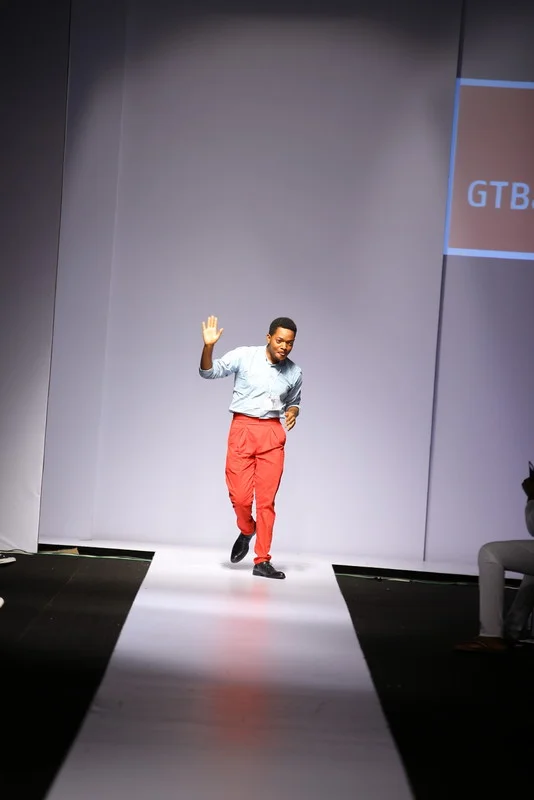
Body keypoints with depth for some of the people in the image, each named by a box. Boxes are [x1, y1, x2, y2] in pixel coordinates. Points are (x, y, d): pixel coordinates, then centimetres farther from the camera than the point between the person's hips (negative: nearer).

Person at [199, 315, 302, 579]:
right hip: (243, 428, -2)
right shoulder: (244, 356, -3)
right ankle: (246, 531, 28)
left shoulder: (294, 372, 6)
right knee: (240, 495, -5)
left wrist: (292, 412, -2)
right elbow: (209, 372, -5)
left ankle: (262, 561, 4)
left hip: (272, 433, 2)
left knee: (267, 499, -1)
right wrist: (208, 346, -24)